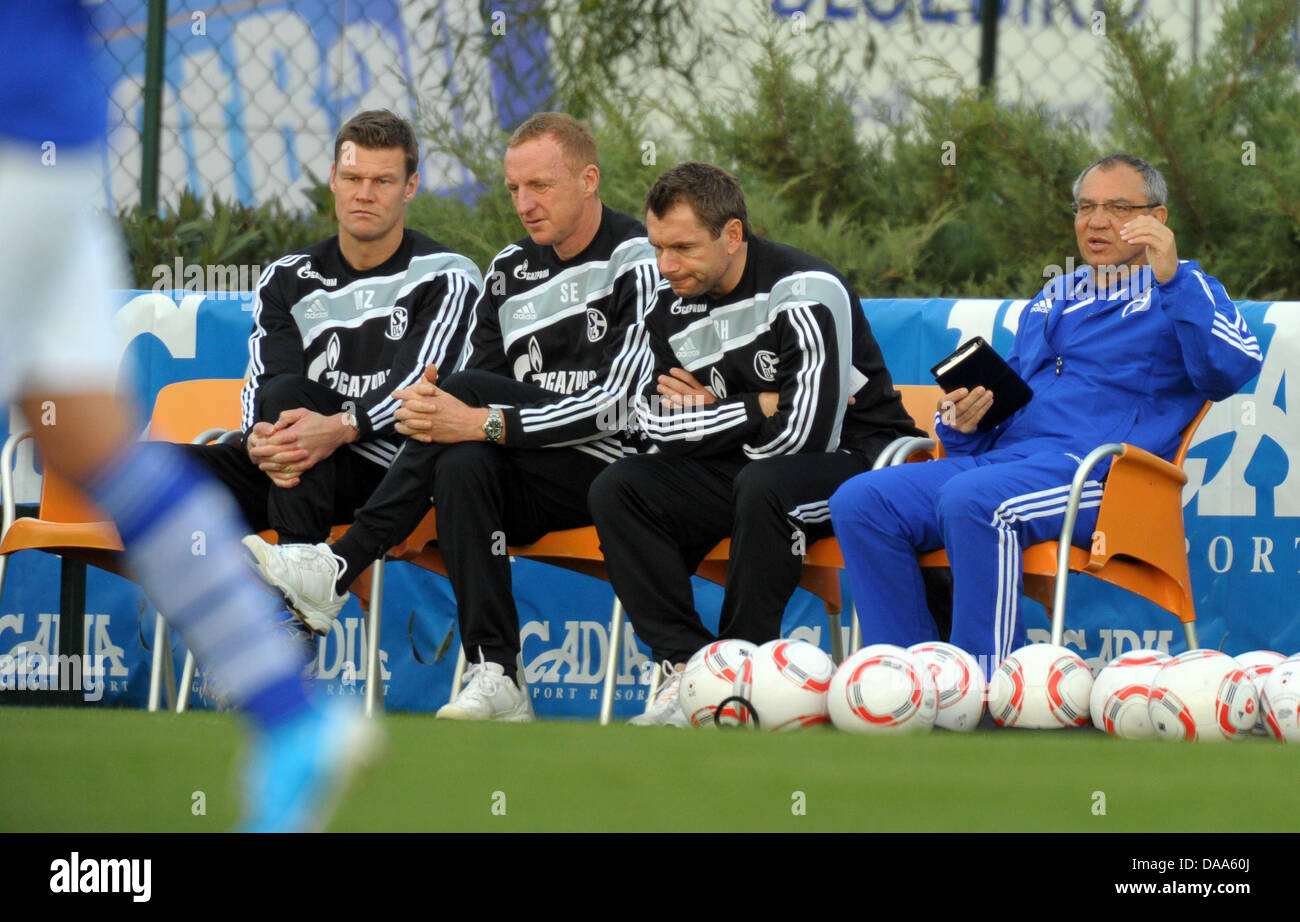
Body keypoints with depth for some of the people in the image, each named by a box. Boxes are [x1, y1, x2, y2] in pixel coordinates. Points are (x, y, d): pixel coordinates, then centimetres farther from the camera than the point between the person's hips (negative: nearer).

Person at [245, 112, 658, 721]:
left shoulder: (637, 263, -7)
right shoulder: (511, 270, 16)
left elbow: (620, 402, -18)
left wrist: (487, 423, -25)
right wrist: (426, 407, -13)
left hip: (605, 470, -6)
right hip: (525, 477, 6)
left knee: (467, 388, -24)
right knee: (461, 465, -30)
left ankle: (339, 568, -25)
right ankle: (495, 680, -35)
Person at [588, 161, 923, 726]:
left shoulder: (806, 293, -21)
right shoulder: (670, 302, 1)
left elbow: (803, 433, -27)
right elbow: (657, 421, -3)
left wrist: (714, 415, -11)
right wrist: (758, 408, -14)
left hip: (853, 456, -7)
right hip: (742, 465, 7)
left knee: (763, 484, -39)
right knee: (617, 489, -13)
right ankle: (688, 667, -23)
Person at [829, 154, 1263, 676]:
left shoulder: (1182, 292, 10)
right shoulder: (1052, 301, 31)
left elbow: (1234, 369, -10)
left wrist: (1171, 277, -18)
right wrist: (961, 422, 10)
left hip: (1097, 470, -7)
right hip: (999, 456, 7)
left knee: (970, 501, -37)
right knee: (859, 502, -15)